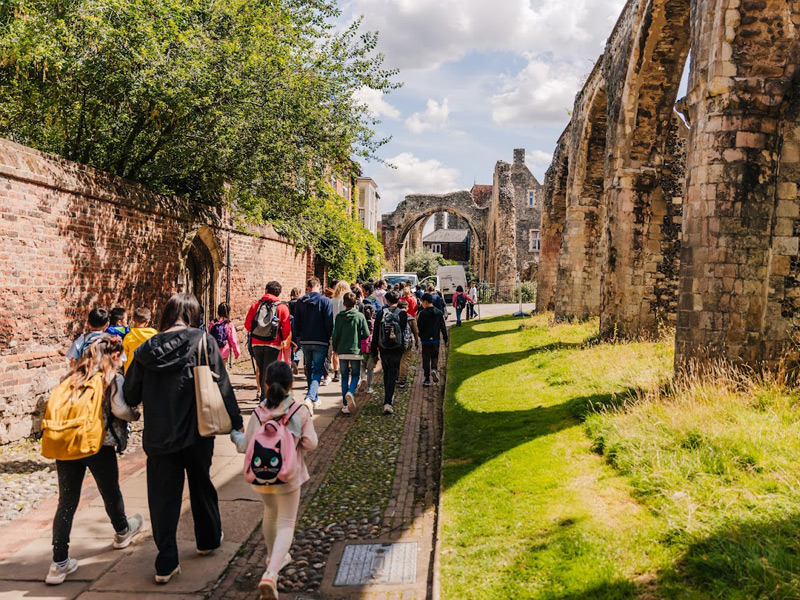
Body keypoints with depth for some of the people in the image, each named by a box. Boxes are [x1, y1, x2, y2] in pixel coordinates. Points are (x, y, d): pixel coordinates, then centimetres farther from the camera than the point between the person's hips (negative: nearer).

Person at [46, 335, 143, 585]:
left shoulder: (71, 377, 13)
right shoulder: (113, 379, -3)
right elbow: (119, 409, -15)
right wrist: (136, 415, 3)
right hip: (98, 445, -4)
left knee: (66, 502, 8)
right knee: (110, 492, 20)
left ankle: (59, 564, 8)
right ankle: (122, 532, 45)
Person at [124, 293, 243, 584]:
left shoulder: (148, 350, -1)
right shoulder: (202, 341, -9)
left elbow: (130, 395, 4)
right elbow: (222, 384, -9)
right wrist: (236, 423, -3)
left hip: (159, 437, 1)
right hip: (196, 431, -1)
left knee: (163, 496, 9)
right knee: (201, 485, 20)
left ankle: (166, 564, 10)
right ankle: (208, 540, 38)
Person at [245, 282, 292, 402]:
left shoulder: (255, 304, 6)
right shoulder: (282, 307, -1)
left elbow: (247, 324, 4)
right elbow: (287, 329, -6)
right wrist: (283, 339, 13)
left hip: (256, 343, 3)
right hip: (273, 344, -3)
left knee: (261, 370, 16)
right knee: (268, 371, 0)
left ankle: (262, 393, 24)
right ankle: (265, 399, -5)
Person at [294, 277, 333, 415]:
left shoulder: (300, 302, 2)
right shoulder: (325, 301, -8)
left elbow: (296, 323, 5)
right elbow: (329, 323, -9)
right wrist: (328, 338, 4)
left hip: (305, 341, 4)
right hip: (320, 341, -4)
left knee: (309, 369, 18)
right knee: (318, 370, -2)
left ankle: (314, 398, 30)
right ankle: (310, 398, -22)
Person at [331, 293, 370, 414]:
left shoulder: (339, 316, -3)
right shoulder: (360, 316, -5)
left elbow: (336, 335, -3)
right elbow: (366, 334, -6)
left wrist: (335, 348, 11)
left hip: (342, 351, 1)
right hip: (356, 351, -1)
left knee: (344, 376, 11)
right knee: (355, 374, 13)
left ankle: (345, 404, 8)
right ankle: (351, 392, -16)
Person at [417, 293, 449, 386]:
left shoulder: (422, 313, -11)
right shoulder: (439, 312, 2)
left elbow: (419, 327, -10)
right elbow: (443, 327, 4)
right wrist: (445, 339, 10)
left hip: (425, 340, -3)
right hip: (436, 340, 3)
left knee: (426, 359, 6)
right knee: (435, 356, 17)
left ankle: (427, 379, 7)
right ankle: (434, 369, -13)